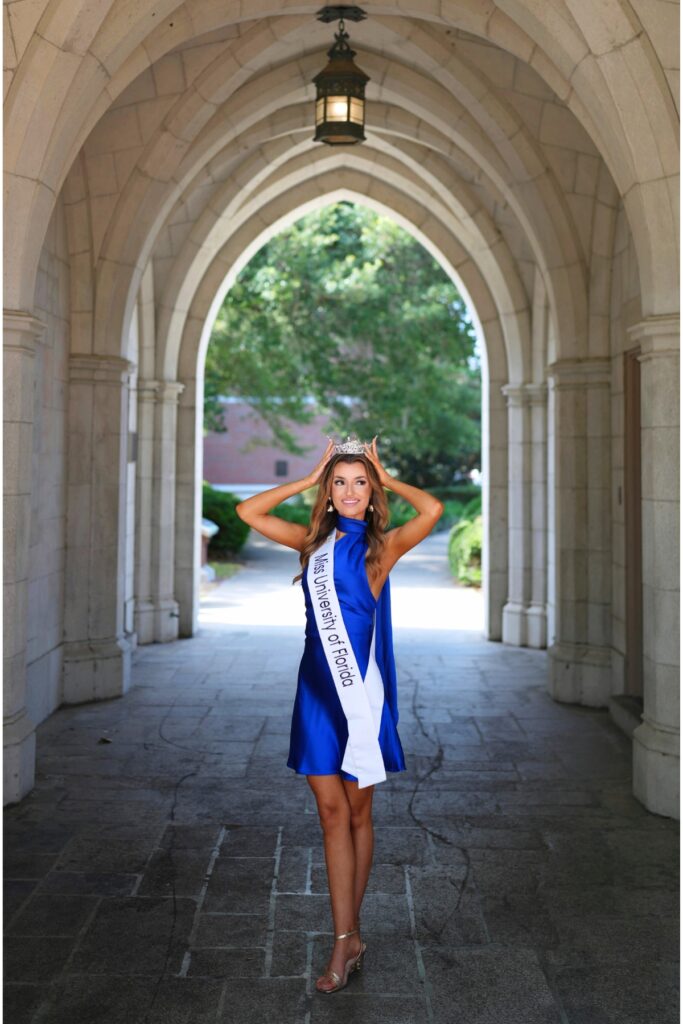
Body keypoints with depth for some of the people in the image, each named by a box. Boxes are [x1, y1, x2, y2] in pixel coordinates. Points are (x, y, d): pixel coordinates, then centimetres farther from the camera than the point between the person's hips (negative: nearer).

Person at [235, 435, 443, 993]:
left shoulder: (383, 545, -1)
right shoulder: (313, 540, 9)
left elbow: (433, 509, -17)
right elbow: (249, 511, 5)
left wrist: (388, 478, -2)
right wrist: (308, 479, 5)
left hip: (363, 687, -2)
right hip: (317, 686, 3)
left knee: (357, 811, 9)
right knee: (331, 810, 3)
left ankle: (348, 934, 25)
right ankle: (347, 940, 10)